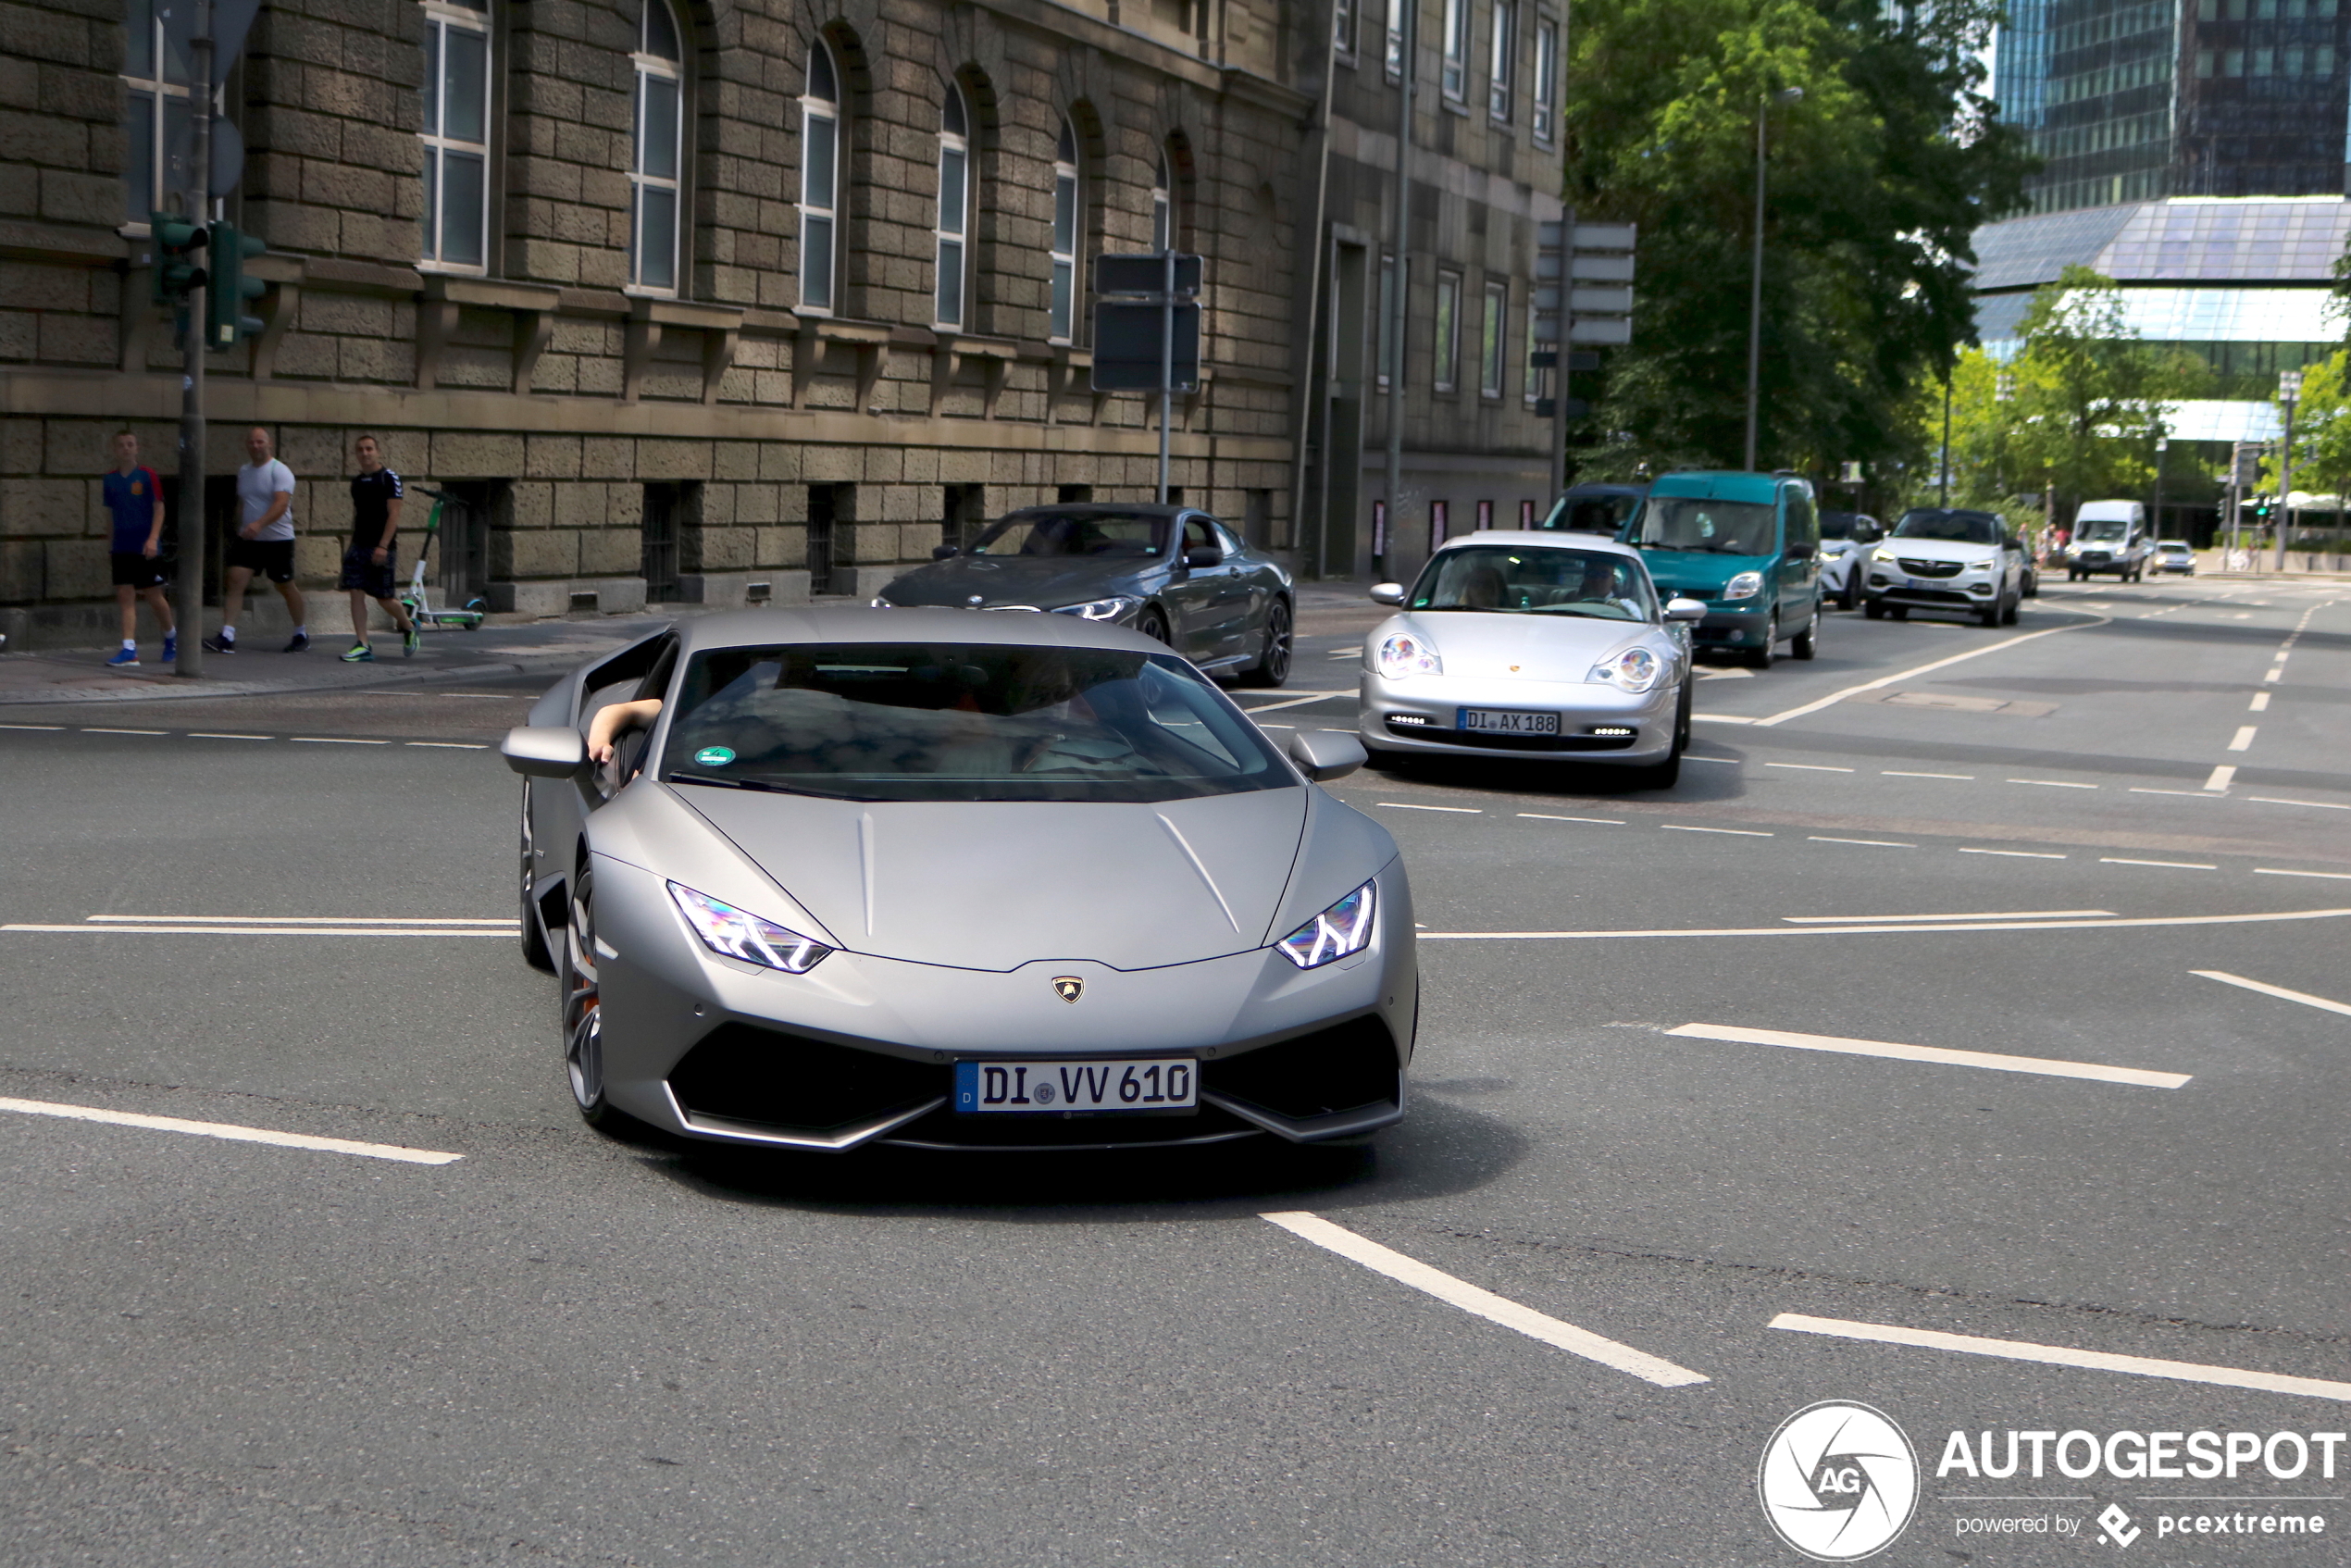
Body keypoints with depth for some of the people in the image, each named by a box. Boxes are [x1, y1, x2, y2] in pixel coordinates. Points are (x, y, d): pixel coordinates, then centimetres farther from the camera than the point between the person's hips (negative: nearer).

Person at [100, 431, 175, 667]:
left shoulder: (147, 476, -5)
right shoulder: (110, 480, 8)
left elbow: (159, 508, -6)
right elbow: (111, 514, 16)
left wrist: (153, 539, -17)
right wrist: (109, 544, 14)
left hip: (146, 548, -4)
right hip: (122, 548, 4)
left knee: (154, 596, 4)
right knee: (125, 597, -3)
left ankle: (171, 635, 30)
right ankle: (129, 651, -6)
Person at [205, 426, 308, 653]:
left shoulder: (280, 471, -11)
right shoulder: (243, 472, 10)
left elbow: (281, 503, -25)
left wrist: (259, 524, -39)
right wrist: (240, 528, 18)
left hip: (278, 540, -5)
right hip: (247, 539, 5)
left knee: (285, 587, 7)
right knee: (235, 581, -11)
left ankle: (302, 633, 27)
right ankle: (227, 638, -17)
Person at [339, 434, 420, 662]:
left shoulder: (389, 478, -6)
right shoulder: (357, 482, 13)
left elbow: (394, 514, -11)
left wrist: (383, 546, -19)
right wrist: (351, 544, 16)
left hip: (382, 548, -6)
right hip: (359, 546, 6)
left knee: (383, 597, -1)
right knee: (356, 593, -5)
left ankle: (408, 627, 26)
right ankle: (362, 646, -5)